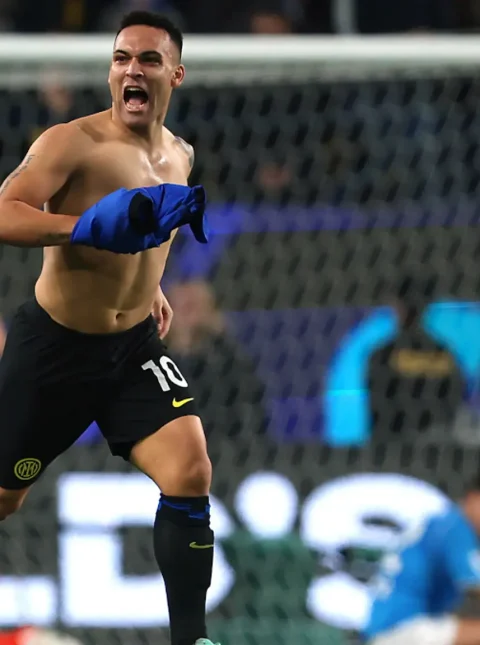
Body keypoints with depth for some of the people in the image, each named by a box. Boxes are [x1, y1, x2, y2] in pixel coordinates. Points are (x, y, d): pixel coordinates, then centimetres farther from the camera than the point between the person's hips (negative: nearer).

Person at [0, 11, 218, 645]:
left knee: (191, 474, -16)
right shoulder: (72, 142, -19)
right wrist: (87, 227, -46)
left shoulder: (180, 156, 4)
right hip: (54, 347, -4)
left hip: (136, 347, 4)